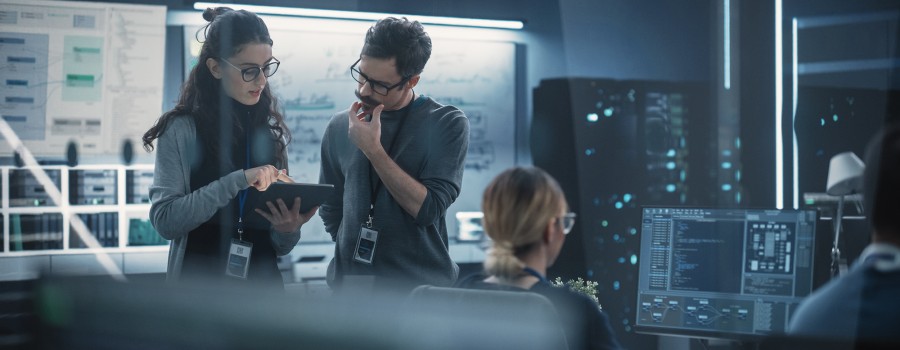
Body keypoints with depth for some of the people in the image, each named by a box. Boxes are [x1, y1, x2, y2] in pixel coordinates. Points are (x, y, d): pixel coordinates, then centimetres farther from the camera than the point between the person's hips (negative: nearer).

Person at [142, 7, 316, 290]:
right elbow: (164, 218, -19)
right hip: (200, 283, -3)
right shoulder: (182, 129, -8)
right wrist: (238, 180, -25)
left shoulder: (271, 132, 3)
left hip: (262, 285, 3)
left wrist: (288, 230, -13)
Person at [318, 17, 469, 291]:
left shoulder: (447, 124, -6)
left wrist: (373, 149, -17)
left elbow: (428, 208, -14)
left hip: (423, 289, -3)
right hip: (350, 285, 3)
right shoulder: (340, 127, 4)